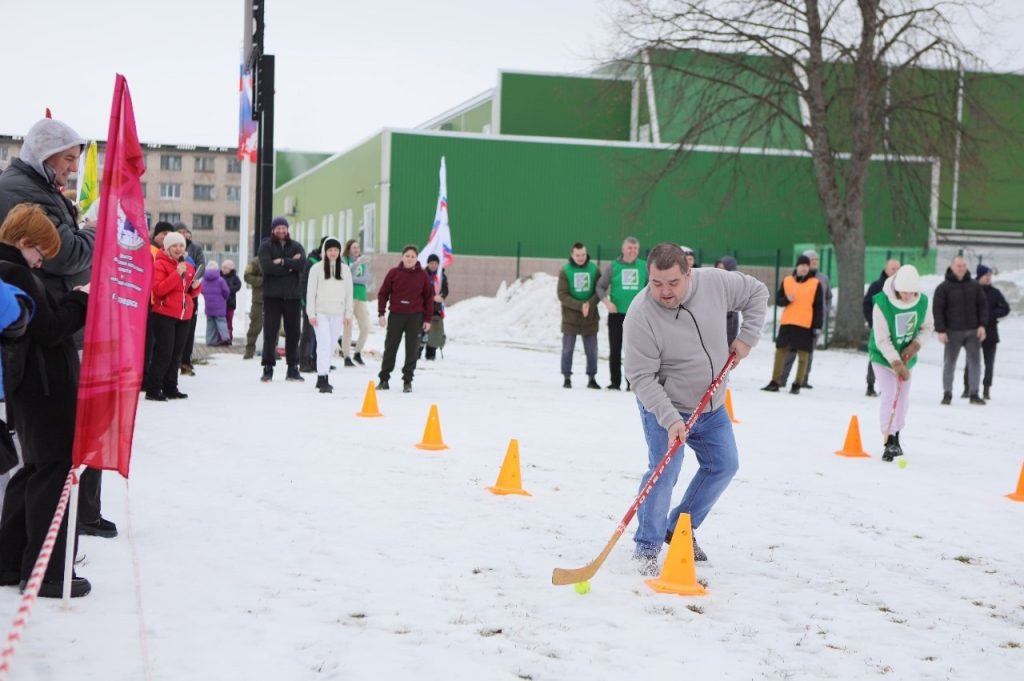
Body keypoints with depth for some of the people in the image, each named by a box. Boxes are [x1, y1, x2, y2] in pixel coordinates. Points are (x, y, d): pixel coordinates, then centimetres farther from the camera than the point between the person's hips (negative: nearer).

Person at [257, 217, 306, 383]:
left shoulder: (296, 246, 10)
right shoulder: (266, 247, 3)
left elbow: (302, 264, -8)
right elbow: (266, 267, -14)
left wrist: (283, 261, -15)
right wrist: (290, 265, -11)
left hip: (293, 295, 2)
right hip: (272, 295, -2)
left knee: (293, 332, 6)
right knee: (270, 332, -2)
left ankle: (293, 368, 13)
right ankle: (268, 369, 1)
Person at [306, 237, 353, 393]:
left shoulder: (345, 269, 8)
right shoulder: (316, 269, 0)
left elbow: (348, 293, 11)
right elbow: (311, 292, -1)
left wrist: (348, 314, 6)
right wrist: (311, 313, -6)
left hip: (337, 314, 3)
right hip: (321, 313, -3)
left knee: (330, 347, 9)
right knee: (324, 344, -13)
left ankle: (322, 378, 18)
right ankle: (323, 380, -17)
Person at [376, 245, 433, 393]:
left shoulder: (422, 275, 1)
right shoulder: (394, 272, 0)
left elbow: (429, 297, 5)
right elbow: (383, 293, 3)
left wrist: (427, 319, 1)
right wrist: (381, 314, -3)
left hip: (415, 317, 0)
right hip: (396, 315, 0)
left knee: (412, 349, 2)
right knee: (390, 347, 4)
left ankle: (407, 380, 9)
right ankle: (384, 379, 12)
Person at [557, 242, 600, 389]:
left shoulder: (594, 269, 2)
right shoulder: (565, 271, -3)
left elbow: (599, 290, -1)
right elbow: (562, 295, -8)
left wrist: (590, 304, -19)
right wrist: (580, 306, -19)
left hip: (590, 317, 1)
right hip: (570, 317, -1)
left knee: (592, 349, 5)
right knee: (568, 348, 3)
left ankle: (592, 378, 16)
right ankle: (567, 378, 13)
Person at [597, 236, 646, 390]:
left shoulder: (644, 267, 4)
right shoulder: (612, 266, 0)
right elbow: (601, 286, 3)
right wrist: (607, 302, -11)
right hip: (616, 314, 0)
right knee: (615, 350, 4)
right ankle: (615, 382, 12)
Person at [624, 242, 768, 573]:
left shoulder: (715, 282, -17)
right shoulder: (641, 316, -28)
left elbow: (757, 292, 2)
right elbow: (642, 377, -26)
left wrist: (747, 337, -8)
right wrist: (670, 419, -33)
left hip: (712, 406, 6)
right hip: (664, 409, -6)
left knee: (724, 467, 14)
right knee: (663, 475, -16)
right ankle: (646, 548, 3)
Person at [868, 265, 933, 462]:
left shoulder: (922, 302, -14)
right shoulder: (882, 303, -27)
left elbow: (928, 327, 3)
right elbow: (882, 340, -24)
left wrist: (916, 345, -14)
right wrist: (896, 363, -28)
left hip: (906, 357, 5)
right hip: (883, 356, -5)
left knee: (903, 399, 11)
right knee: (890, 395, -17)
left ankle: (896, 438, 30)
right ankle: (889, 442, -12)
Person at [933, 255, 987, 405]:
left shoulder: (974, 286, 8)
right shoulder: (943, 287, -2)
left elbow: (983, 305, 10)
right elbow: (937, 310, -5)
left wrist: (982, 325, -1)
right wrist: (940, 330, -11)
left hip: (973, 331, 3)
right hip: (952, 331, -3)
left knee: (975, 361, 1)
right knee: (949, 362, 2)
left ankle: (974, 394, 7)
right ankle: (947, 394, 11)